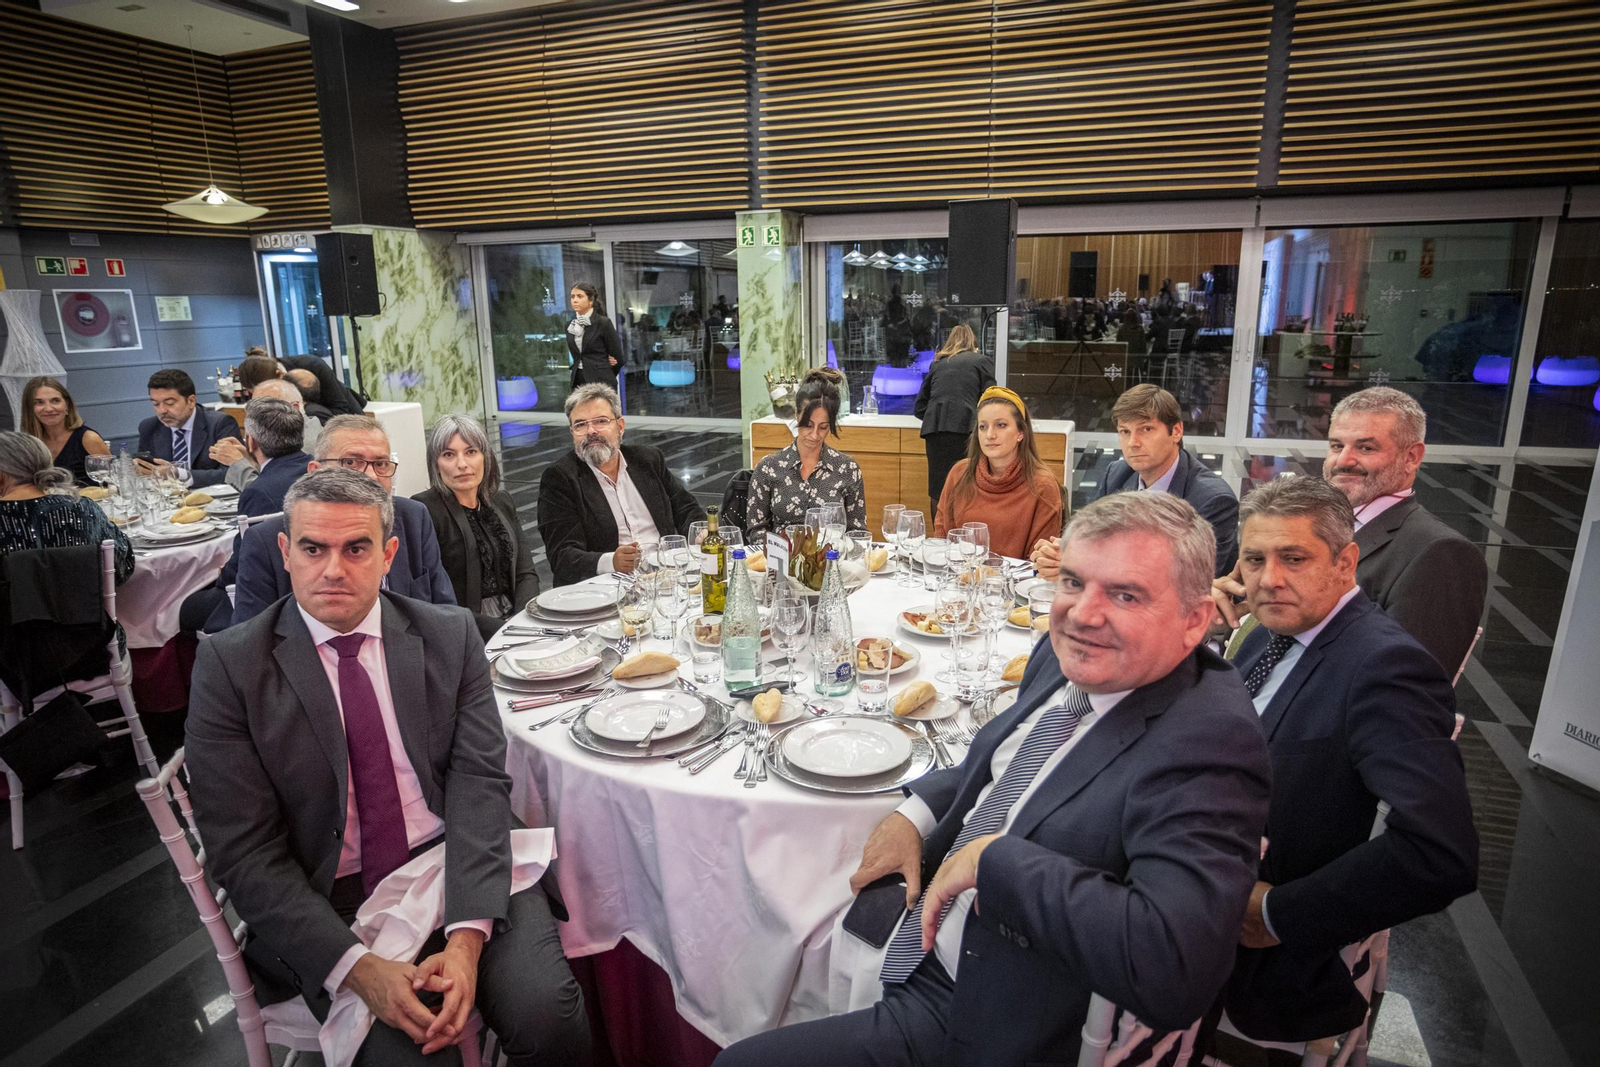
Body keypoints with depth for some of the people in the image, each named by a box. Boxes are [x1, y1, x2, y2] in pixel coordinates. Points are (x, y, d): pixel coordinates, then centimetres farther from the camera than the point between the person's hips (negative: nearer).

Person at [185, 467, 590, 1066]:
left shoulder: (450, 637, 2)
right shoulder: (229, 666, -3)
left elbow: (479, 783, -6)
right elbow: (243, 852, -7)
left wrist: (466, 936, -21)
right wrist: (357, 968, -19)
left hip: (458, 873, 1)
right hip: (326, 904, -1)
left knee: (549, 1016, -20)